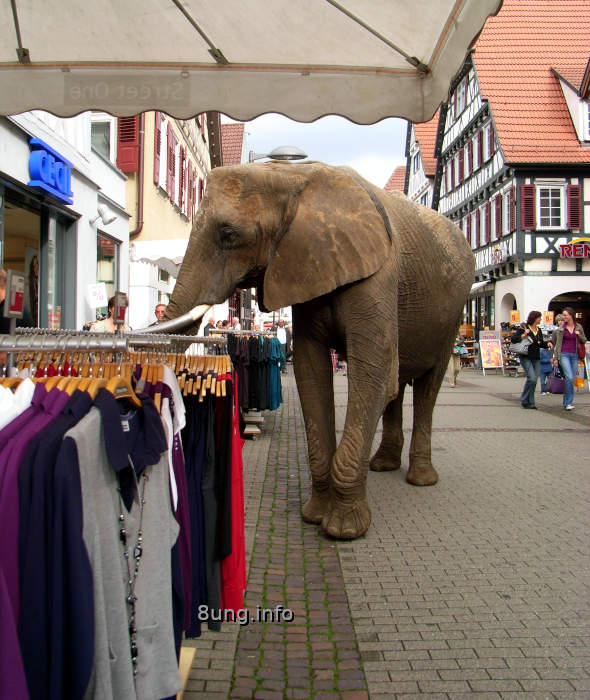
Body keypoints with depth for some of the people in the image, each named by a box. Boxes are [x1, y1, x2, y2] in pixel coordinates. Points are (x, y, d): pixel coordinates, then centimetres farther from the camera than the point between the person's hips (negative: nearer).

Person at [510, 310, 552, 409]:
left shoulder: (539, 330, 13)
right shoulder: (523, 328, -7)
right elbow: (512, 339, -12)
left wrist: (547, 344, 4)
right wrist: (523, 336, -23)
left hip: (536, 358, 7)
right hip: (526, 357, -6)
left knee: (534, 380, 5)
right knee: (532, 378, -16)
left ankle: (530, 403, 15)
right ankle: (524, 400, -1)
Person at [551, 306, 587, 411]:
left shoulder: (578, 327, 7)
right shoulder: (561, 328, 2)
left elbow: (584, 341, 14)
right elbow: (558, 343, 4)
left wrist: (579, 335, -7)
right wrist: (555, 357, 2)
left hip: (574, 355, 3)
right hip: (564, 354, -3)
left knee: (570, 379, 6)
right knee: (569, 377, -17)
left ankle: (566, 402, 17)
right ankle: (569, 403, -13)